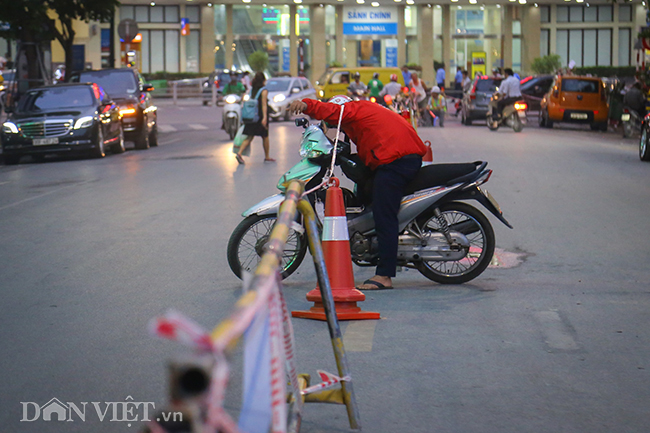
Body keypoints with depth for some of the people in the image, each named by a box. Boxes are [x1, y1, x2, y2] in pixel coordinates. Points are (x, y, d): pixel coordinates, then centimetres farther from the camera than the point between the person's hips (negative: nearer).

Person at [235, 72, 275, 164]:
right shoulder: (264, 91, -9)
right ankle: (267, 157, 23)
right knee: (265, 137, 12)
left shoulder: (252, 90, 8)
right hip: (260, 116, -5)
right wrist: (264, 117, -23)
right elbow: (264, 105, -17)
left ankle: (239, 153, -17)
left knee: (249, 137, 2)